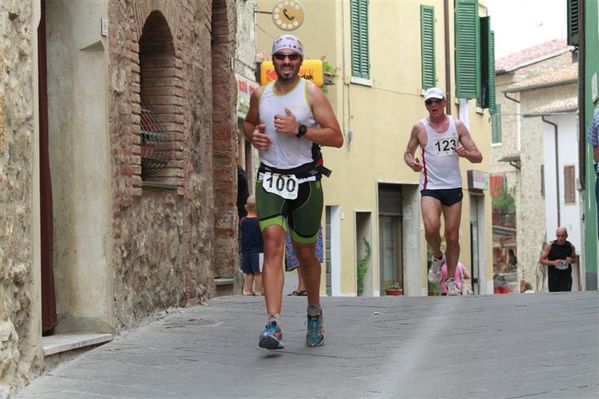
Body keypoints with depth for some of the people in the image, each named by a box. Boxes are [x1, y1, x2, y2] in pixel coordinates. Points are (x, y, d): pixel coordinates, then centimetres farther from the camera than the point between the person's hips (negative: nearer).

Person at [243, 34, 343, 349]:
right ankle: (273, 325, -25)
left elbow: (336, 137, -9)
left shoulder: (312, 94, -3)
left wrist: (299, 129, -20)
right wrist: (253, 135, 4)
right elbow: (248, 122, 28)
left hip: (305, 180, -1)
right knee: (272, 245, -17)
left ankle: (314, 311, 36)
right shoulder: (260, 94, 8)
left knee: (305, 253, 10)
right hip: (270, 180, 1)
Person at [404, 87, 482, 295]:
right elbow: (408, 152, 13)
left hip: (453, 187, 2)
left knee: (452, 236, 2)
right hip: (430, 188, -2)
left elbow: (478, 157, 4)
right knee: (431, 228, -24)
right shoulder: (419, 127, 1)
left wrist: (466, 153, -19)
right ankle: (437, 257, 7)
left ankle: (451, 281, 17)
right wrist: (411, 162, -11)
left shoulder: (457, 126, 4)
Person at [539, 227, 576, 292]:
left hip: (566, 277, 0)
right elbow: (541, 260, -2)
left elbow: (574, 258, 19)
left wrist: (571, 260, -6)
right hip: (553, 278, 0)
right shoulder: (550, 246, -3)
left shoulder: (570, 246, 2)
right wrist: (553, 262, -18)